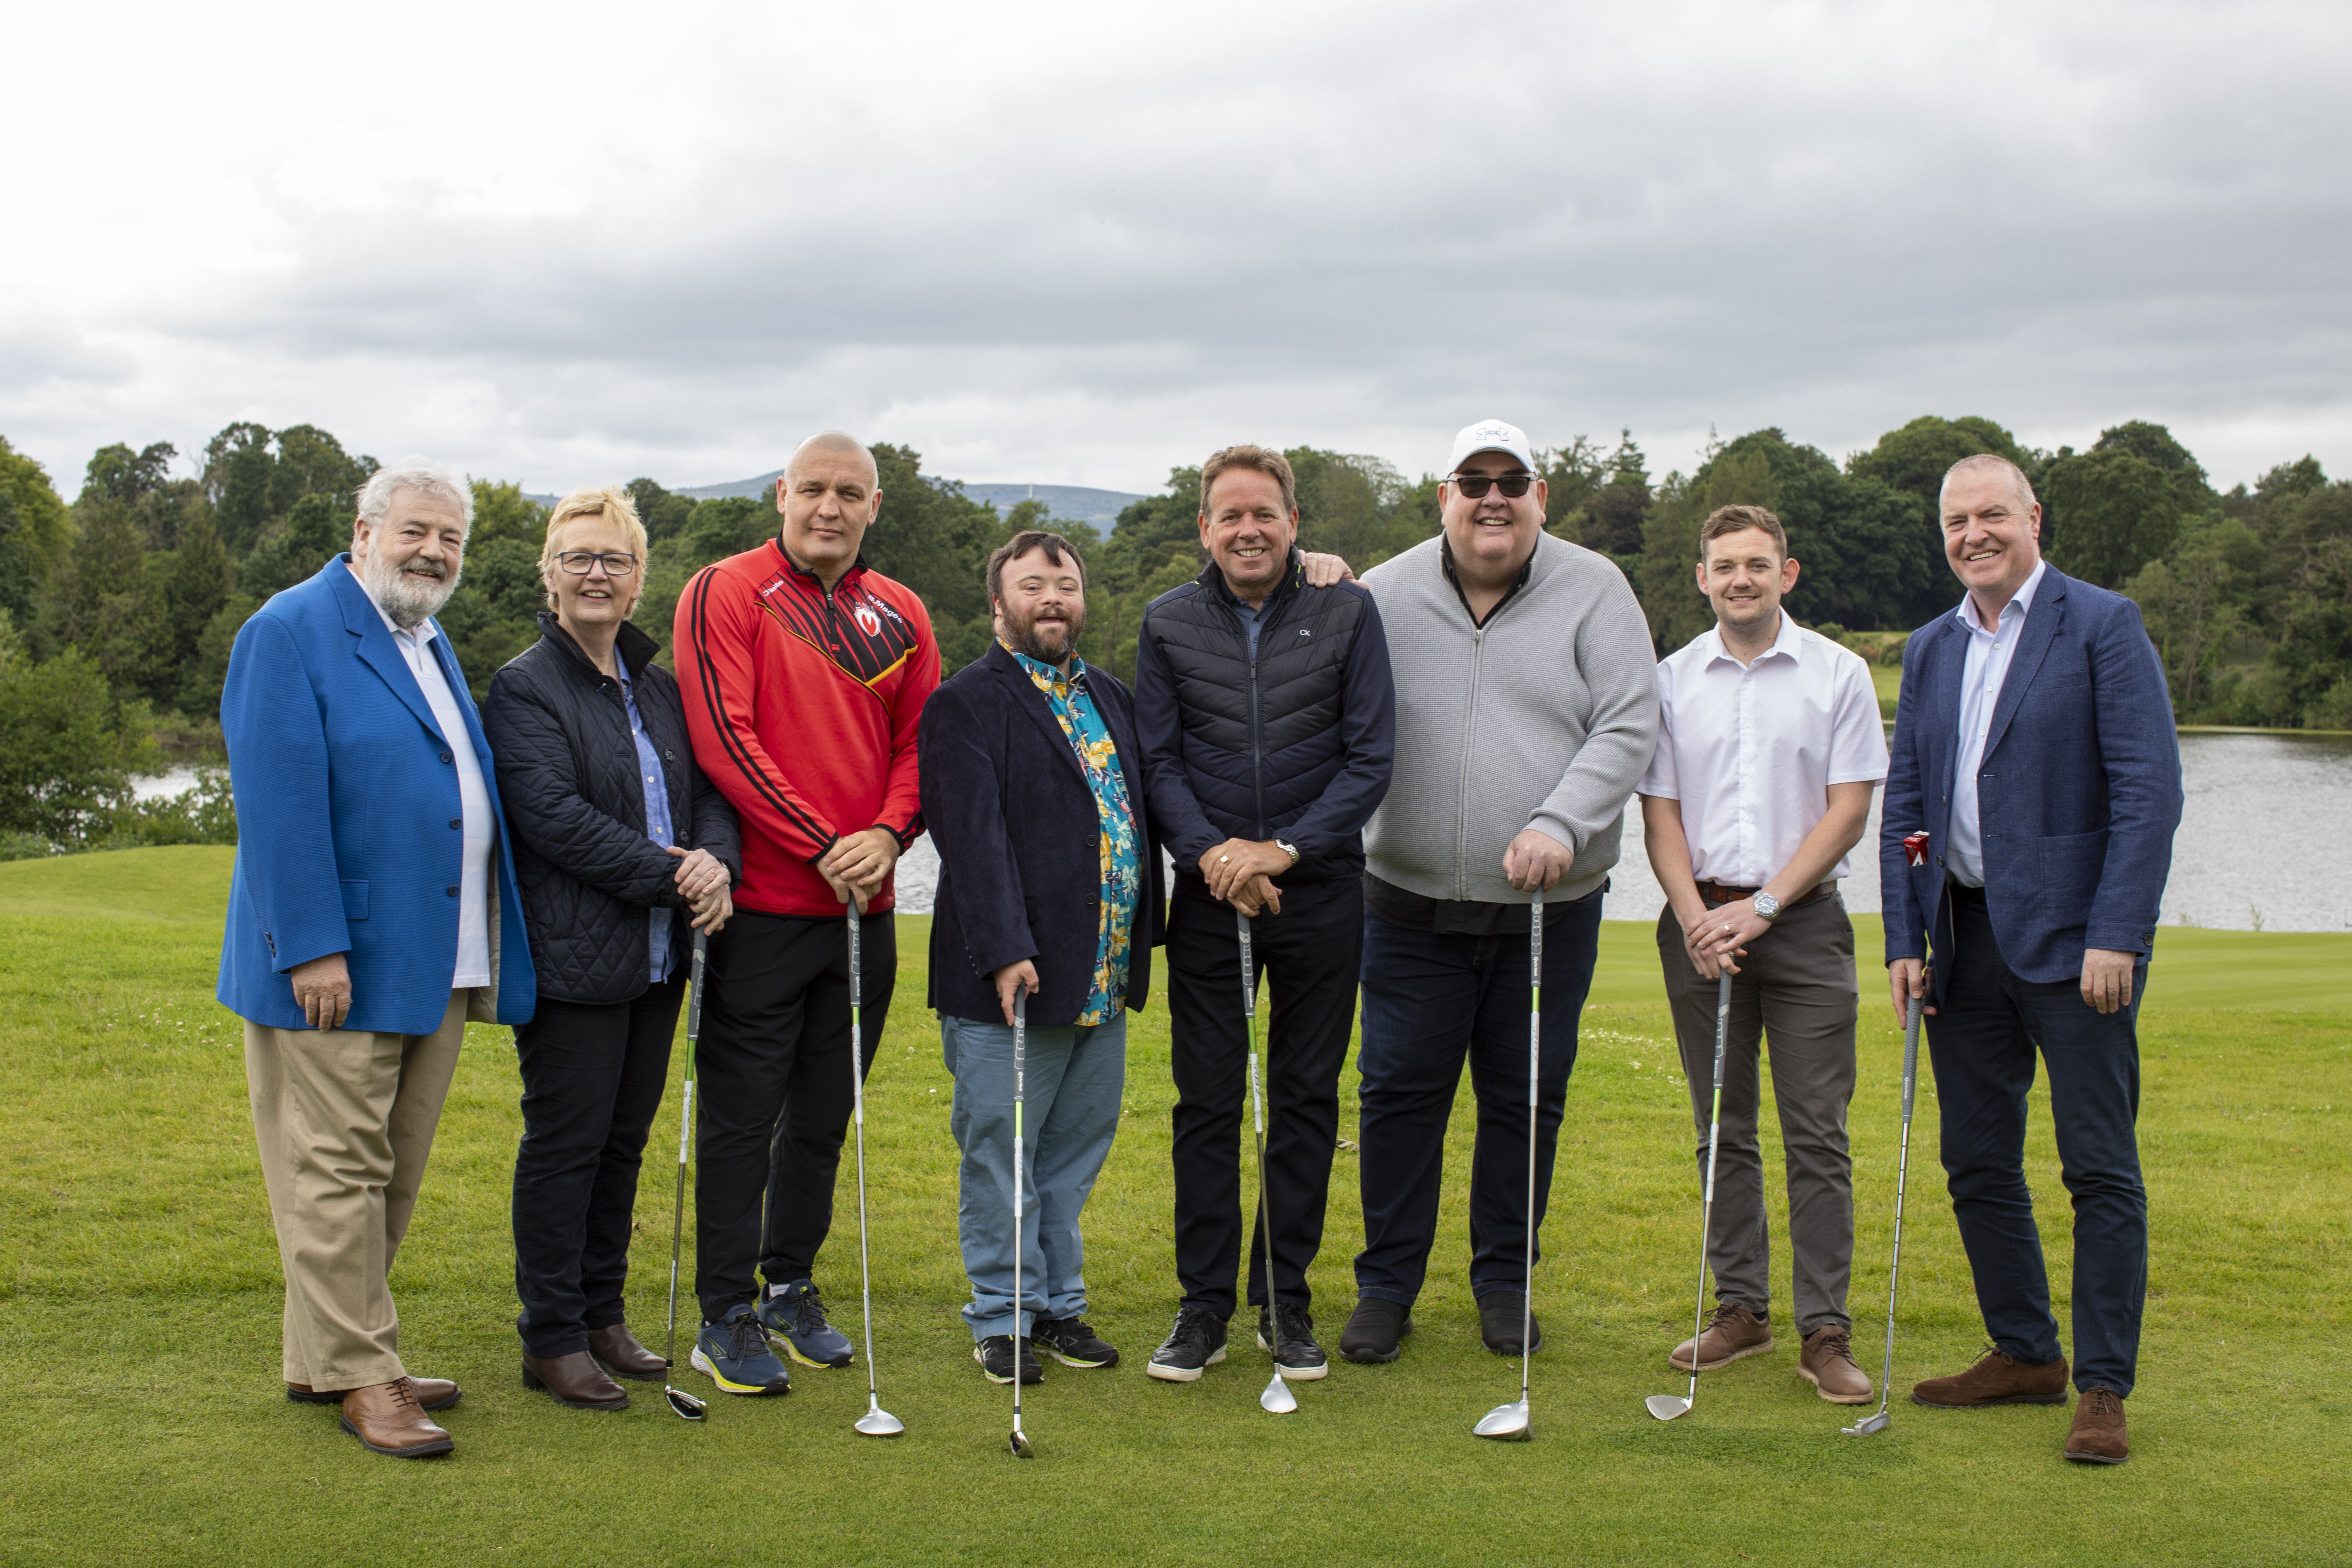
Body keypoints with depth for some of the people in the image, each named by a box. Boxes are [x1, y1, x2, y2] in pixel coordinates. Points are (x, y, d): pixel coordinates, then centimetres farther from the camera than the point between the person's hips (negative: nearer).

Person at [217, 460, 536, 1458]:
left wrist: (483, 957, 15)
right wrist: (314, 946, -22)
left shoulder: (429, 644, 18)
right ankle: (357, 1374, 8)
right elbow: (279, 801, -16)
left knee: (390, 1175, 14)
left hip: (434, 964, 9)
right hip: (335, 964, -9)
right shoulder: (290, 633, -9)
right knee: (338, 1171, -1)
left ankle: (326, 1357, 25)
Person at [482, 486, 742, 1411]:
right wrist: (671, 874, -18)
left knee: (624, 1139, 13)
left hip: (658, 955, 7)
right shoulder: (523, 687, -7)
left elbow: (711, 789, 12)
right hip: (572, 959, -7)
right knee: (566, 1143, -1)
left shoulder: (660, 688, 14)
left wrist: (716, 861, -10)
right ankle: (552, 1341, 10)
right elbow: (554, 815, -17)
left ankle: (602, 1315, 25)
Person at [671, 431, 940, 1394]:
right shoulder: (724, 595, -5)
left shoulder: (900, 616, 10)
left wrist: (888, 834, -10)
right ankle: (727, 1316, 12)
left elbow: (920, 742, 10)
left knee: (823, 1115, 14)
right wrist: (825, 846, -17)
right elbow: (724, 738, -13)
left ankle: (791, 1285, 29)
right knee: (741, 1119, 1)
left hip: (864, 909, 5)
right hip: (762, 906, -5)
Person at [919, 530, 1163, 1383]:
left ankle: (1059, 1303, 26)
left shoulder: (1112, 697, 16)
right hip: (1011, 978, -7)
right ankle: (1003, 1318, 13)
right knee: (999, 1155, 2)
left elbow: (1141, 815, 19)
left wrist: (1143, 936, 13)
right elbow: (973, 836, -16)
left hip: (1105, 978, 7)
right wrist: (1004, 951, -24)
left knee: (1076, 1150, 14)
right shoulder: (965, 704, -7)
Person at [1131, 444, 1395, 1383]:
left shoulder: (1347, 613, -1)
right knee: (1205, 1101, 4)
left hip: (1320, 890, -1)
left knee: (1306, 1097, 6)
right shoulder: (1169, 625, 4)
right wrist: (1211, 853, -14)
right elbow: (1158, 761, 3)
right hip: (1208, 893, 1)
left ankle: (1287, 1299, 17)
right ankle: (1204, 1302, 14)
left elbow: (1371, 759, -4)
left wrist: (1283, 849, -15)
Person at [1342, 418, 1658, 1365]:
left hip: (1550, 906, 0)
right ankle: (1387, 1283, 19)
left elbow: (1629, 727, -7)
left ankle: (1504, 1281, 26)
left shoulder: (1594, 592, -1)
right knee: (1400, 1092, 4)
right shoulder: (1384, 596, 2)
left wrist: (1561, 824, -19)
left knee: (1527, 1100, 10)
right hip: (1413, 904, 0)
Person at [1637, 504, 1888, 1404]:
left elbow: (1848, 812, -3)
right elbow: (1660, 812, 5)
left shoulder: (1839, 676, 2)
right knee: (1723, 1129, 7)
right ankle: (1741, 1309, 16)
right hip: (1702, 919, 2)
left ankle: (1825, 1332, -1)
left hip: (1803, 919, -2)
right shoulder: (1672, 680, 7)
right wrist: (1696, 916, -9)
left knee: (1817, 1133, -4)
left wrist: (1762, 906, -11)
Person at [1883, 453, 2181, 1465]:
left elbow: (2150, 792, -11)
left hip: (2071, 939, -6)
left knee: (2101, 1170, -3)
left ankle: (2104, 1389, 5)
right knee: (1977, 1164, 11)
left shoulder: (2102, 626, -5)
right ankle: (2025, 1354, 24)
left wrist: (2117, 936, -17)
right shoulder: (1930, 649, 14)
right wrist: (1904, 940, 6)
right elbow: (1903, 804, 15)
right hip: (1966, 942, 6)